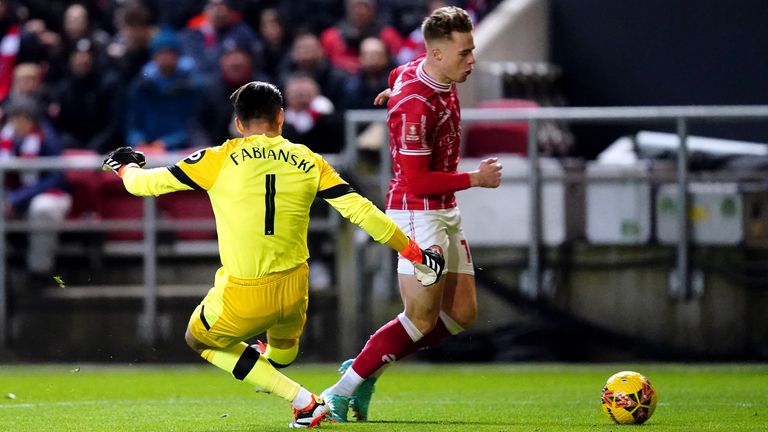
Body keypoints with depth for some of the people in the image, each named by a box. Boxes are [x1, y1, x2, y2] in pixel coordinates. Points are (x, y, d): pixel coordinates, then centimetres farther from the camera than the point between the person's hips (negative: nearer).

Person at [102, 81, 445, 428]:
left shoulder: (220, 160, -4)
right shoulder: (310, 163, 2)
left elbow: (142, 184, 1)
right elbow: (360, 210, 0)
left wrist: (127, 166, 25)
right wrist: (414, 253, 8)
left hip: (242, 299, -3)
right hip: (294, 292, 3)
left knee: (199, 340, 25)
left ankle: (303, 401, 14)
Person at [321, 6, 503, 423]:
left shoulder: (436, 77, 3)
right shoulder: (414, 105, -25)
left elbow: (398, 75, 26)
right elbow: (417, 181, -25)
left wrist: (395, 91, 46)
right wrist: (476, 178, -18)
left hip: (444, 212, 10)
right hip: (418, 212, -10)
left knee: (461, 313, 8)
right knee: (421, 320, -9)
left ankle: (365, 371, 16)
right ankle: (341, 392, -1)